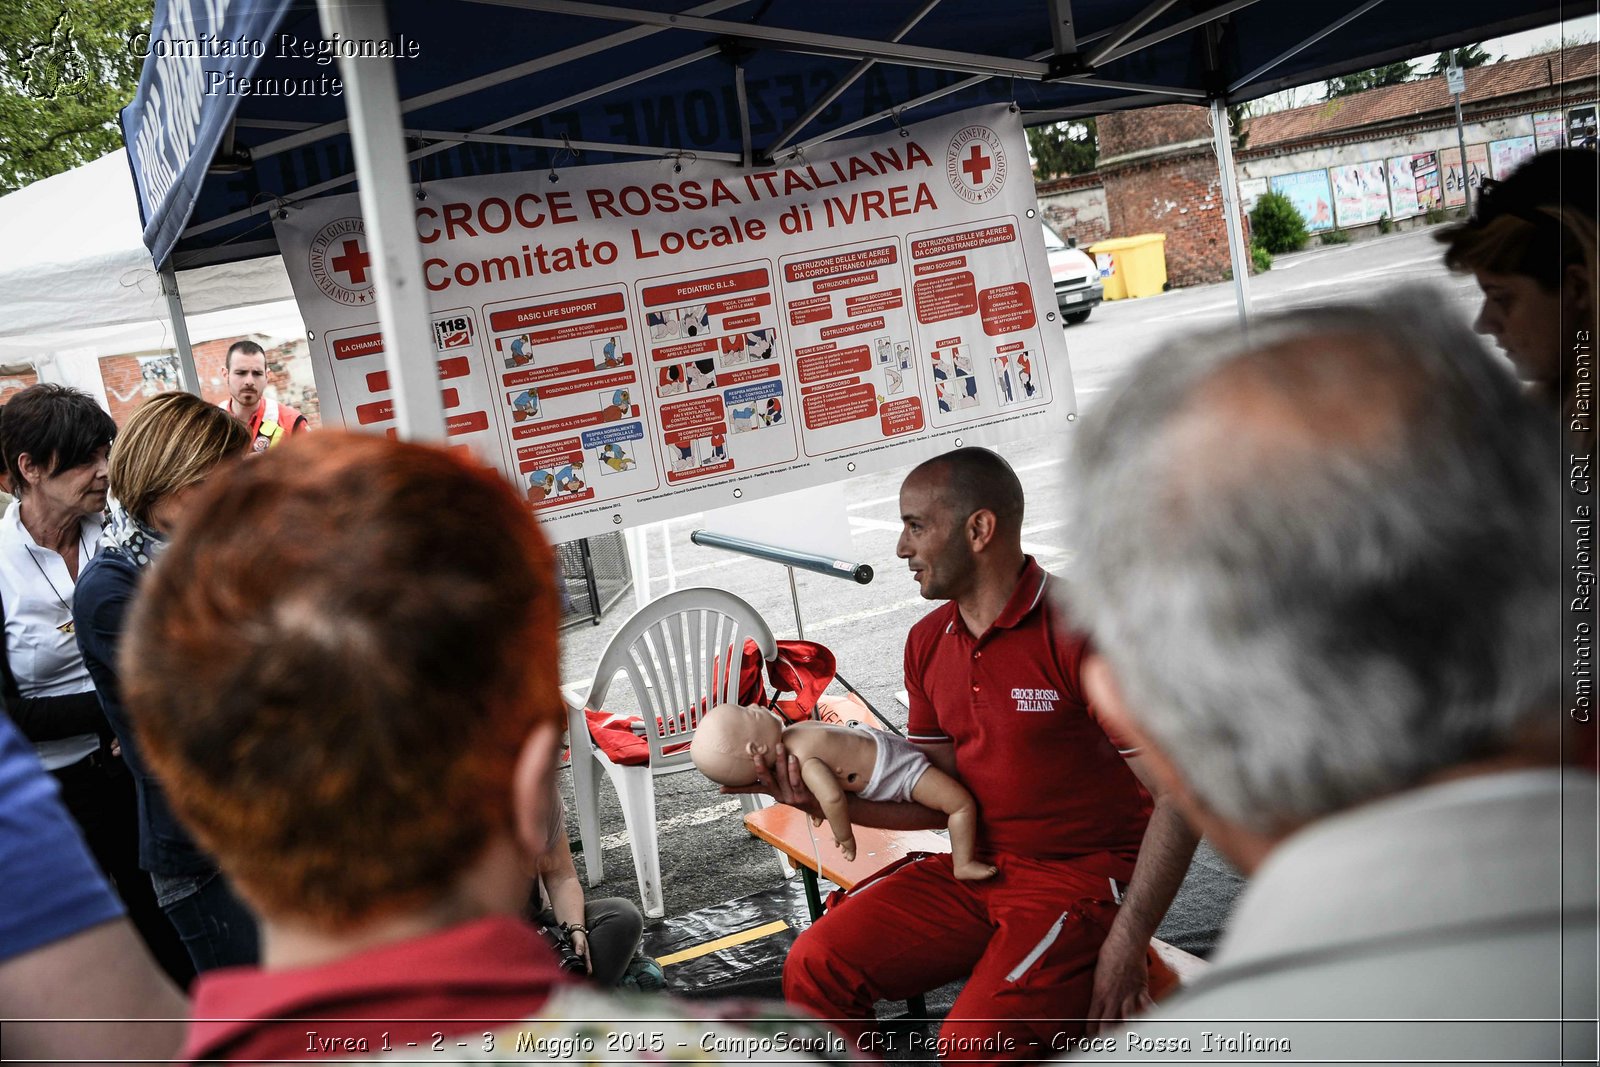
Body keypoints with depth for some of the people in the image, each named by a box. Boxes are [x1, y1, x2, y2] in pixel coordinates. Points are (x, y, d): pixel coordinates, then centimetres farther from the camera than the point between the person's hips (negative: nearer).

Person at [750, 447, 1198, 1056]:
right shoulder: (928, 645, 7)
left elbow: (1183, 793, -17)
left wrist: (1126, 943, -19)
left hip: (1084, 878, -7)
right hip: (979, 869, 7)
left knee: (976, 1039, -28)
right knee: (814, 966, -8)